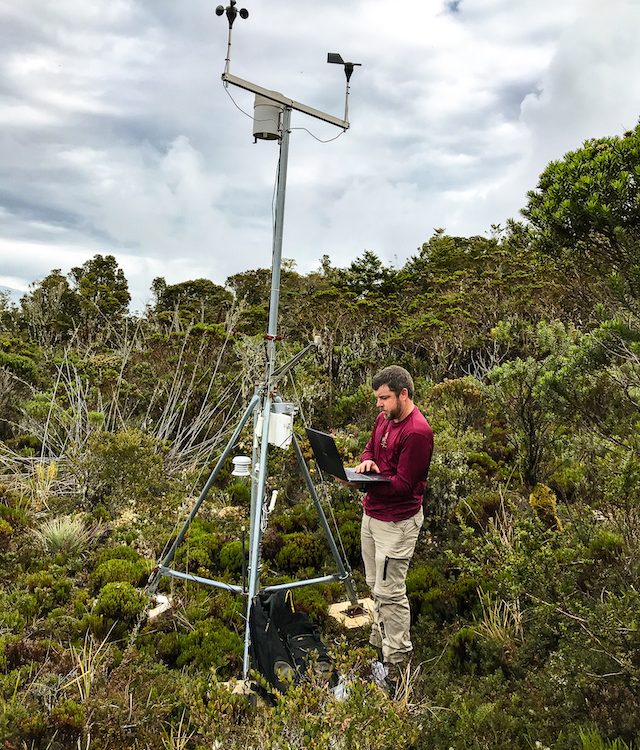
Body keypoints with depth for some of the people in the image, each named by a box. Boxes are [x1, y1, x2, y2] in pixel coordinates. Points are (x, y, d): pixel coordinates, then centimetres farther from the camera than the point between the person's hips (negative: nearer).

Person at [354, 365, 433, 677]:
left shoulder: (417, 432, -21)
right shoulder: (383, 418, 6)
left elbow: (403, 484, -21)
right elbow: (370, 448, 18)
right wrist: (367, 462, -5)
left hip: (396, 522, -9)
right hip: (371, 513, 9)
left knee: (389, 592, -1)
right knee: (375, 584, 19)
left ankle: (398, 660, 13)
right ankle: (379, 640, 36)